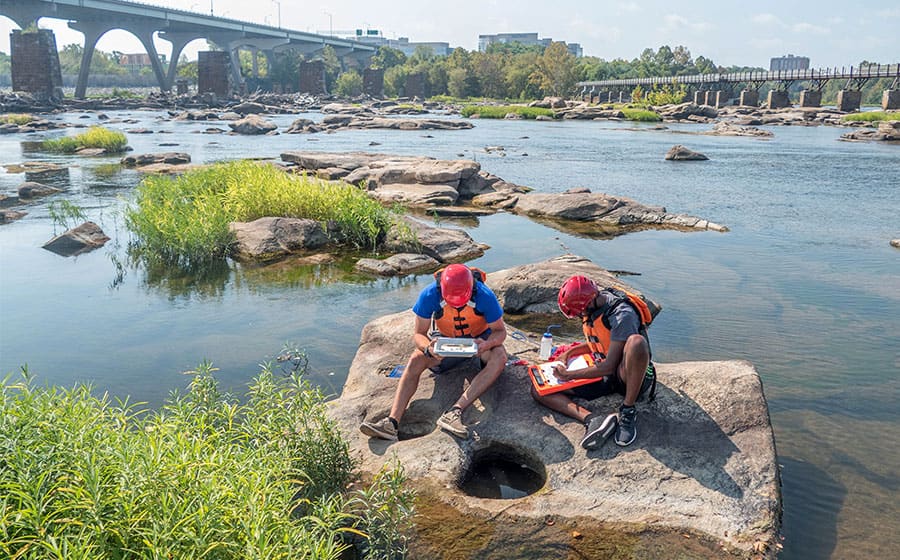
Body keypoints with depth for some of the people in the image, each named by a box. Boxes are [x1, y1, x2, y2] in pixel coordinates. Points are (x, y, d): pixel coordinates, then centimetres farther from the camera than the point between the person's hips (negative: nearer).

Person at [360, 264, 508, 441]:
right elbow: (418, 334, -17)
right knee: (416, 360, -25)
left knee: (499, 358, -33)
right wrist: (428, 348, -40)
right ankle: (392, 422, -33)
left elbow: (500, 331, -16)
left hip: (479, 339, -1)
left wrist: (487, 344, -40)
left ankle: (455, 412, -42)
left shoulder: (485, 296, -28)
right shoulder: (429, 295, -25)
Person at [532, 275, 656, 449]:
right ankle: (592, 419, -30)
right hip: (602, 373, 7)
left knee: (636, 341, -43)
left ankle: (628, 412, -25)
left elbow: (609, 366, -25)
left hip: (630, 376, -7)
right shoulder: (592, 306, 1)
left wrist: (569, 374, -15)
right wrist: (569, 353, 4)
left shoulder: (622, 315, -25)